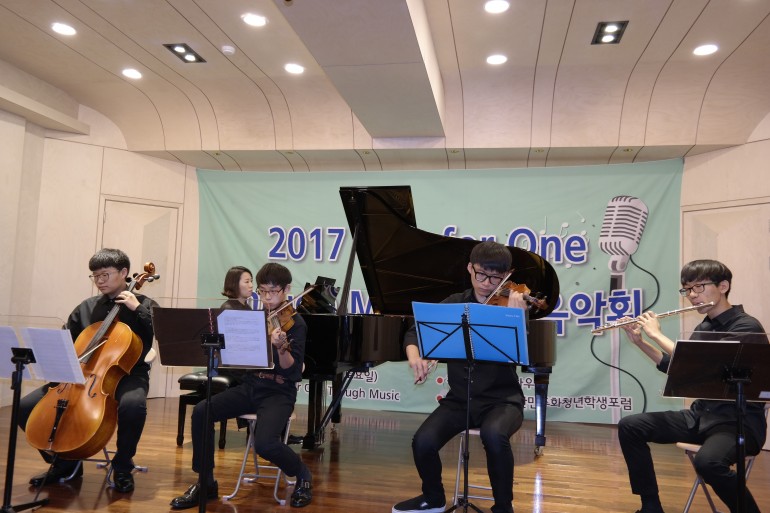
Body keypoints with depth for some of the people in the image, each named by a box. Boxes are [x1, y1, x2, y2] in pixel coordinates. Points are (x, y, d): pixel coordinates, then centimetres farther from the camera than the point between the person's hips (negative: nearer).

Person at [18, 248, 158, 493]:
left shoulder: (144, 305, 2)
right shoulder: (86, 308, 15)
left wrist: (137, 309, -18)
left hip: (127, 374, -5)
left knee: (133, 404, -40)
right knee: (27, 406, -11)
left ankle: (122, 467, -11)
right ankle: (65, 462, 10)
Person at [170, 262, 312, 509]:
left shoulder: (295, 323, -8)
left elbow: (293, 371, -19)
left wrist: (281, 348, -37)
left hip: (279, 392, -6)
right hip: (250, 386, 6)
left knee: (264, 443, -30)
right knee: (201, 411, -17)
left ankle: (302, 474, 3)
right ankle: (205, 482, 1)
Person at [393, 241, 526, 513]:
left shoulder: (512, 305, -4)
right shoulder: (454, 303, 5)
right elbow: (415, 333, 8)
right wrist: (415, 356, -14)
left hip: (501, 398, -2)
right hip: (460, 398, 3)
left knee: (494, 435, -35)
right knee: (423, 442, -20)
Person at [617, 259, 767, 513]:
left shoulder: (747, 326, -15)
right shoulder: (703, 328, 10)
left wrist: (657, 334, -17)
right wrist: (639, 341, 9)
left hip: (740, 420, -8)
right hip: (701, 415, 8)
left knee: (707, 461, -37)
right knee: (629, 426, -4)